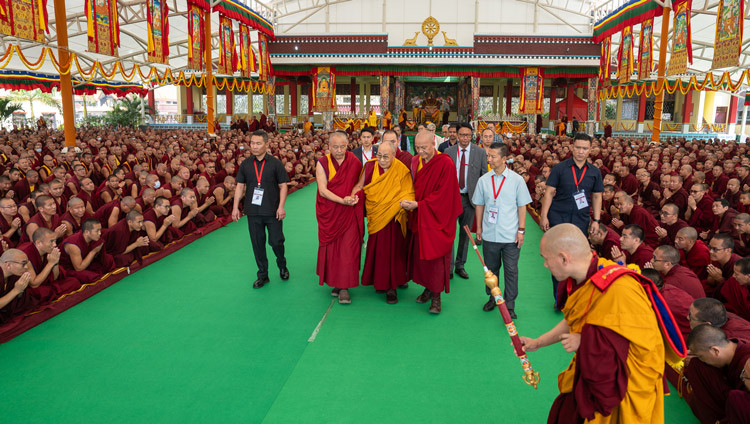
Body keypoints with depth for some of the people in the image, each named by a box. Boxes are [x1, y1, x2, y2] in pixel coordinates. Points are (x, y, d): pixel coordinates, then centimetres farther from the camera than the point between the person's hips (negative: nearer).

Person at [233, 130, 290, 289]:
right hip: (253, 212, 3)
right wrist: (235, 207, 3)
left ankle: (282, 266, 30)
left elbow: (283, 186, -3)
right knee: (257, 244, 8)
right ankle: (263, 275, 21)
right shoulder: (245, 164, 6)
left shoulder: (275, 163, -2)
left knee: (276, 241, 1)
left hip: (273, 212, -3)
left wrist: (281, 207, -11)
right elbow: (240, 186, 9)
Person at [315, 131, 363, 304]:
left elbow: (360, 183, 10)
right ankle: (334, 282, 21)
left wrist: (352, 196, -10)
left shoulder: (354, 161, 1)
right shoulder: (322, 163, -4)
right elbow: (322, 190, -11)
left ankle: (344, 287, 2)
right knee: (331, 248, 6)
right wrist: (343, 201, -21)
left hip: (349, 213, 0)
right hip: (329, 213, 0)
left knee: (348, 249, -4)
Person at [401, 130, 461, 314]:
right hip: (419, 217, 6)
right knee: (420, 253, 10)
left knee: (436, 255, -1)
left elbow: (442, 194, -18)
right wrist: (409, 201, -1)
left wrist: (418, 205, -20)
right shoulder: (415, 161, 4)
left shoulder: (445, 163, -16)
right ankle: (428, 288, 28)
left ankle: (436, 296, 11)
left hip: (437, 217, -6)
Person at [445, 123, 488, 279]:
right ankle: (448, 266, 9)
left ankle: (460, 266, 23)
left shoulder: (480, 152, 1)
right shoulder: (448, 152, 2)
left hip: (470, 197, 1)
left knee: (465, 233, 10)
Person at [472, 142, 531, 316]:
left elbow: (522, 206, 1)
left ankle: (509, 305, 15)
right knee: (491, 268, 14)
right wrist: (479, 227, 8)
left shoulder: (517, 180, -3)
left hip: (511, 236, -2)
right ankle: (492, 298, 32)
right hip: (489, 234, 2)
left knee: (511, 271, 3)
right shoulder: (483, 180, 1)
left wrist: (521, 230, -3)